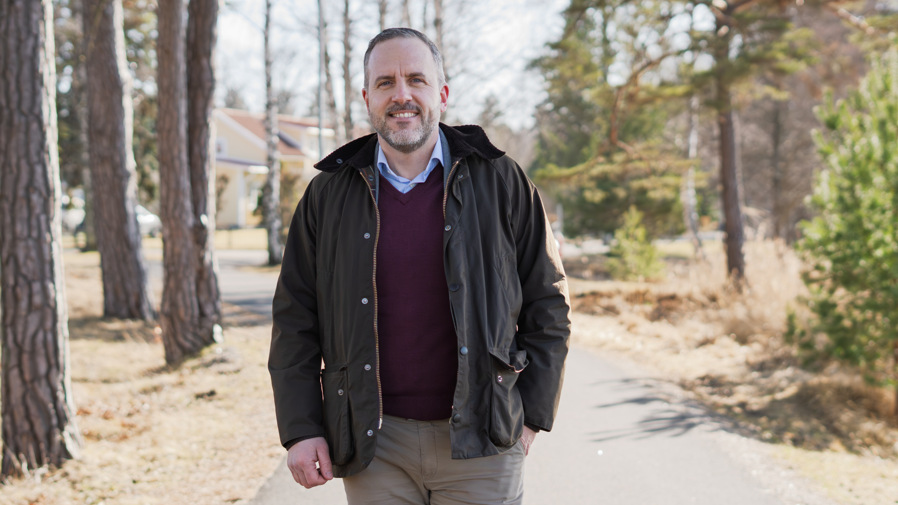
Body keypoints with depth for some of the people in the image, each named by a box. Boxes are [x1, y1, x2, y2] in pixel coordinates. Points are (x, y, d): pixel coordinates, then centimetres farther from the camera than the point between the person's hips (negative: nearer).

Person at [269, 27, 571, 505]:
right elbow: (294, 319, 8)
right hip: (374, 446, 1)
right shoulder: (329, 195, 5)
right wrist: (300, 429, 1)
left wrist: (530, 414, 1)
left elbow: (548, 303, 5)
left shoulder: (500, 182, 2)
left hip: (479, 444, -1)